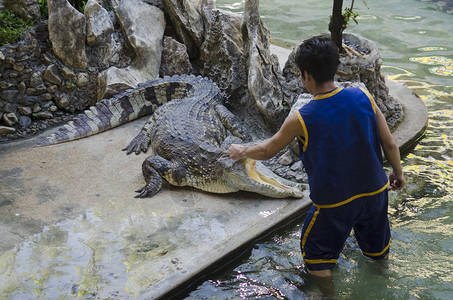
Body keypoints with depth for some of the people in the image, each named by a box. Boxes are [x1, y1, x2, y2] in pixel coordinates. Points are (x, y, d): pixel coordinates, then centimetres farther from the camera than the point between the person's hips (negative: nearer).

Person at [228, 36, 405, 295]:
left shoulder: (301, 120, -22)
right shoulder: (363, 97, -15)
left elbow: (268, 151, -6)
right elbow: (389, 143, -6)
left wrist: (241, 151, 14)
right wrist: (398, 173, 13)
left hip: (334, 204, -4)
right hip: (375, 192, 5)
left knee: (318, 264, 21)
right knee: (379, 253, 32)